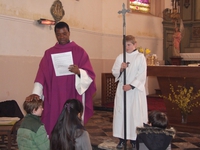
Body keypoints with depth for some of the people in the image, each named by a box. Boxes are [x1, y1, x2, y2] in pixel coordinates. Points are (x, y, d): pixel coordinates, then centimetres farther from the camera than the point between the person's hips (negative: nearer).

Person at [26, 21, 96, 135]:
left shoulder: (79, 51, 3)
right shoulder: (49, 53, 8)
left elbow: (90, 74, -2)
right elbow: (41, 75, 0)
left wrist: (79, 71, -22)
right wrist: (36, 93, -15)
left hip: (74, 97, -1)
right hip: (55, 98, 2)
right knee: (54, 126, -1)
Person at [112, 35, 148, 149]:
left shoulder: (140, 57, -3)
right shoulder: (120, 57, 8)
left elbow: (142, 75, -9)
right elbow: (114, 72, 5)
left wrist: (131, 85, -16)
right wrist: (121, 69, -16)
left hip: (135, 90, -3)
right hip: (122, 89, 3)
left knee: (135, 114, -1)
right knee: (121, 113, 3)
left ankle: (135, 139, 7)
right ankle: (122, 139, 10)